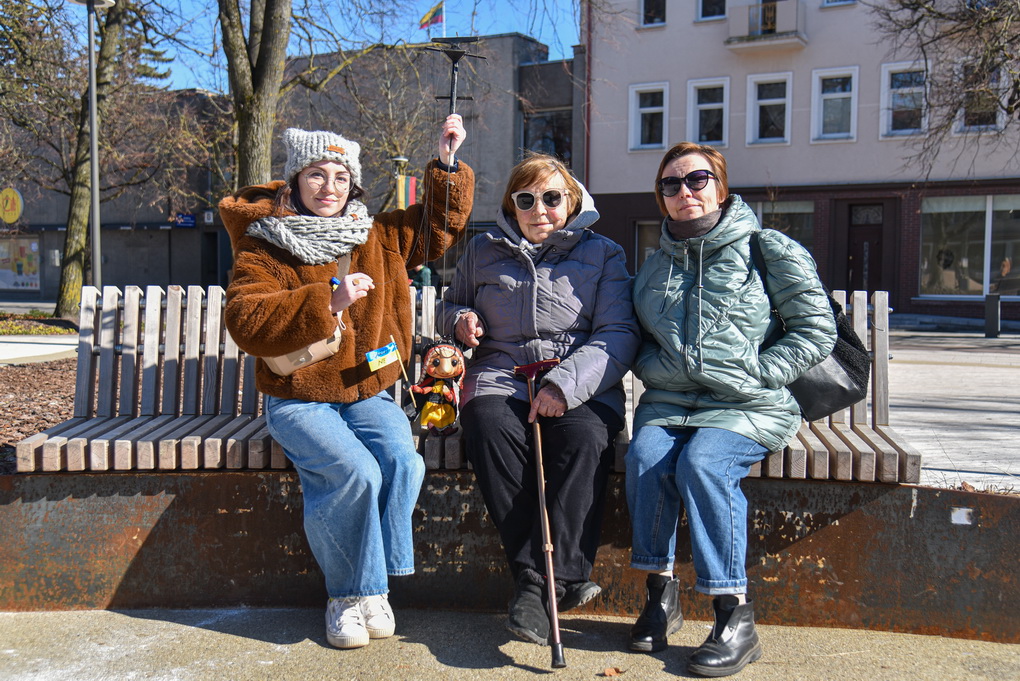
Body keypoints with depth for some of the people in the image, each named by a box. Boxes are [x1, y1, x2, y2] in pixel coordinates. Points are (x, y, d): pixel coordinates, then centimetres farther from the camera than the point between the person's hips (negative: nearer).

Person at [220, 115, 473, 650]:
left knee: (403, 460, -26)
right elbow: (246, 323, -18)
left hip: (365, 393, 4)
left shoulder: (378, 239, 11)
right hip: (298, 399, -3)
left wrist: (447, 163, 8)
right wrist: (326, 301, -26)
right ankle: (348, 593, -6)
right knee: (354, 472, -30)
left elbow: (439, 224, 21)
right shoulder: (264, 251, -2)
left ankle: (370, 586, -7)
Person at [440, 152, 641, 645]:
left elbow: (618, 334, -1)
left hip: (580, 387, -1)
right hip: (500, 378, 2)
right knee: (491, 429, -33)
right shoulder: (483, 252, 18)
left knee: (585, 438, -35)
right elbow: (451, 304, 32)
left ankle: (546, 582, -31)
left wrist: (564, 384, -18)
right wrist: (461, 319, 4)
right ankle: (531, 574, -29)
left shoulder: (602, 254, 11)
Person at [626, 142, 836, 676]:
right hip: (669, 401, 4)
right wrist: (653, 368, 0)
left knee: (702, 463, -32)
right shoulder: (654, 266, 17)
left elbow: (817, 330, -1)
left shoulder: (770, 250, 2)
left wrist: (755, 373, -11)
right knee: (644, 457, -27)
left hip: (749, 406, -4)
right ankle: (660, 592, -10)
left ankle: (734, 616, -20)